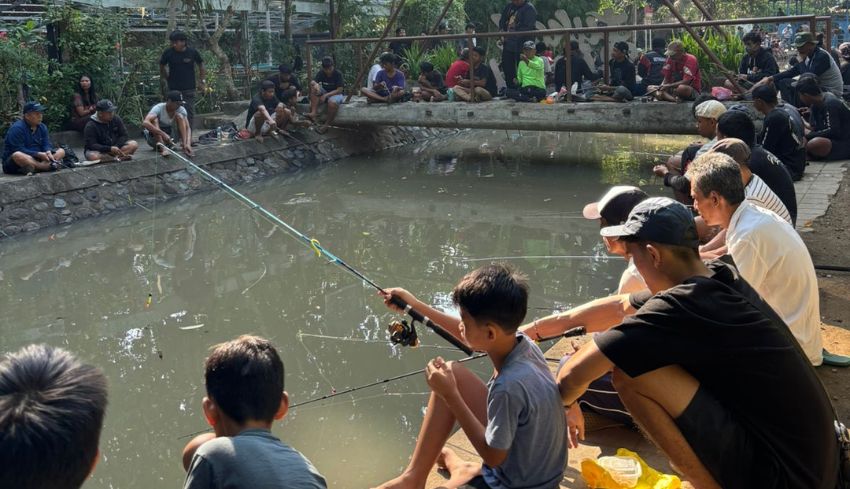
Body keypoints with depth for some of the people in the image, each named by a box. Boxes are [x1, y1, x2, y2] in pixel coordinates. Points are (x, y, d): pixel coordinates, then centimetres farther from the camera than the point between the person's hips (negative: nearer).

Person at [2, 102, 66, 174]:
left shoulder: (42, 127, 9)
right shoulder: (17, 128, -14)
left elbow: (46, 145, 2)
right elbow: (18, 150, -20)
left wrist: (48, 152, -23)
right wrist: (38, 154, -27)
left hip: (36, 160, 7)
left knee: (61, 151, -8)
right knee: (17, 155, -42)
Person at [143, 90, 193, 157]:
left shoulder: (181, 110, -13)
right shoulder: (158, 108, -24)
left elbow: (188, 128, -18)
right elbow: (145, 123, -40)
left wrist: (188, 144, -37)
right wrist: (163, 134, -50)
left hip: (170, 135, 3)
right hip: (155, 137, -3)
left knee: (179, 116, -18)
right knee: (154, 119, -30)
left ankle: (184, 146, -27)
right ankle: (162, 149, -40)